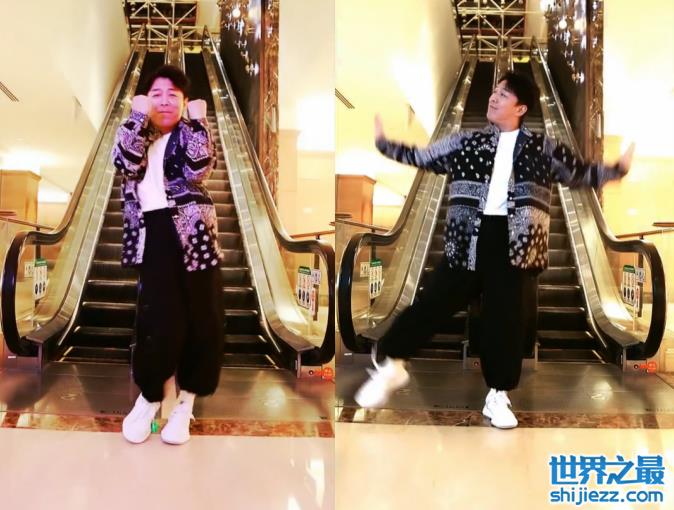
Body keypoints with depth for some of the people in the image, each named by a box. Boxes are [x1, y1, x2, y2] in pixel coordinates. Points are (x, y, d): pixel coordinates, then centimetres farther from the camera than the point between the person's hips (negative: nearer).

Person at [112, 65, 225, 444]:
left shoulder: (191, 132, 9)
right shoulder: (139, 134, 16)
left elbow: (199, 169, -12)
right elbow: (126, 164, -6)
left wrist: (197, 119, -11)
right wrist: (138, 116, -6)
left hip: (191, 232, -1)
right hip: (154, 235, 1)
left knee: (202, 319, 2)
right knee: (157, 320, -1)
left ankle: (186, 403, 17)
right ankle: (149, 396, 20)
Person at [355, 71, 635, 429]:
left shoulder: (542, 148, 10)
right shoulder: (467, 142, 11)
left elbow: (581, 174, 15)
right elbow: (422, 157, 16)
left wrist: (619, 168, 6)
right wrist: (383, 143, 14)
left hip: (513, 241, 0)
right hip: (469, 238, 0)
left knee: (506, 319, 5)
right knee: (433, 302, 0)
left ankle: (498, 396, 20)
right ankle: (390, 366, 18)